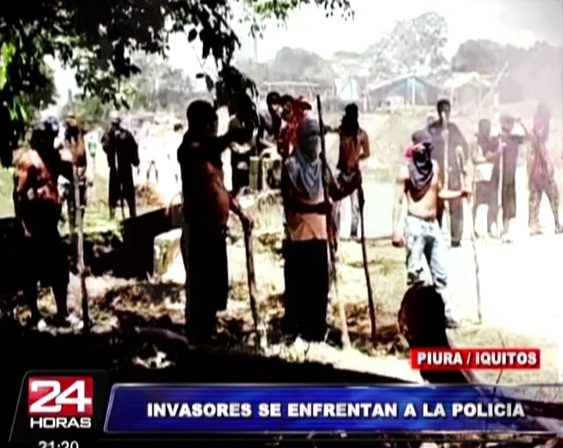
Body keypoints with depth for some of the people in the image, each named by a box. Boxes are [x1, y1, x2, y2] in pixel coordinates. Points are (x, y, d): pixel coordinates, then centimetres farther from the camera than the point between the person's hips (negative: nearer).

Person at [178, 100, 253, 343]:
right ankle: (196, 341, -2)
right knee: (199, 290, -7)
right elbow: (208, 148, -35)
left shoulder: (212, 152, 17)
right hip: (199, 230, -9)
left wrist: (240, 213, 20)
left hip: (217, 229, 9)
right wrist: (233, 136, -51)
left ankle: (207, 338, 26)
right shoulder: (189, 149, -11)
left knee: (217, 290, 15)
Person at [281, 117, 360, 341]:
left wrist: (353, 183, -11)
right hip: (298, 235, -5)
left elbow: (336, 192, 9)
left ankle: (315, 331, 16)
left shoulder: (321, 165, 11)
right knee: (297, 284, 0)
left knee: (320, 284, 7)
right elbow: (288, 200, -14)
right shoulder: (290, 166, -6)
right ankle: (293, 329, 11)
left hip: (319, 233, 5)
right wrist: (314, 207, -27)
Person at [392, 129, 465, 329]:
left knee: (441, 273, 5)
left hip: (433, 225, 6)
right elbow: (398, 201, -9)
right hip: (415, 225, -6)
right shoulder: (406, 170, -8)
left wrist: (459, 194, 5)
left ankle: (446, 314, 9)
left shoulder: (435, 166, 9)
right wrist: (395, 230, -15)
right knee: (414, 272, -3)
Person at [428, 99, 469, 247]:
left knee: (456, 205, 0)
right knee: (437, 206, -1)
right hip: (437, 172, -3)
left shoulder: (454, 128, 12)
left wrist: (464, 163, 2)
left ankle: (456, 237, 7)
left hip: (453, 171, 3)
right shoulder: (431, 129, 0)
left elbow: (464, 145, 13)